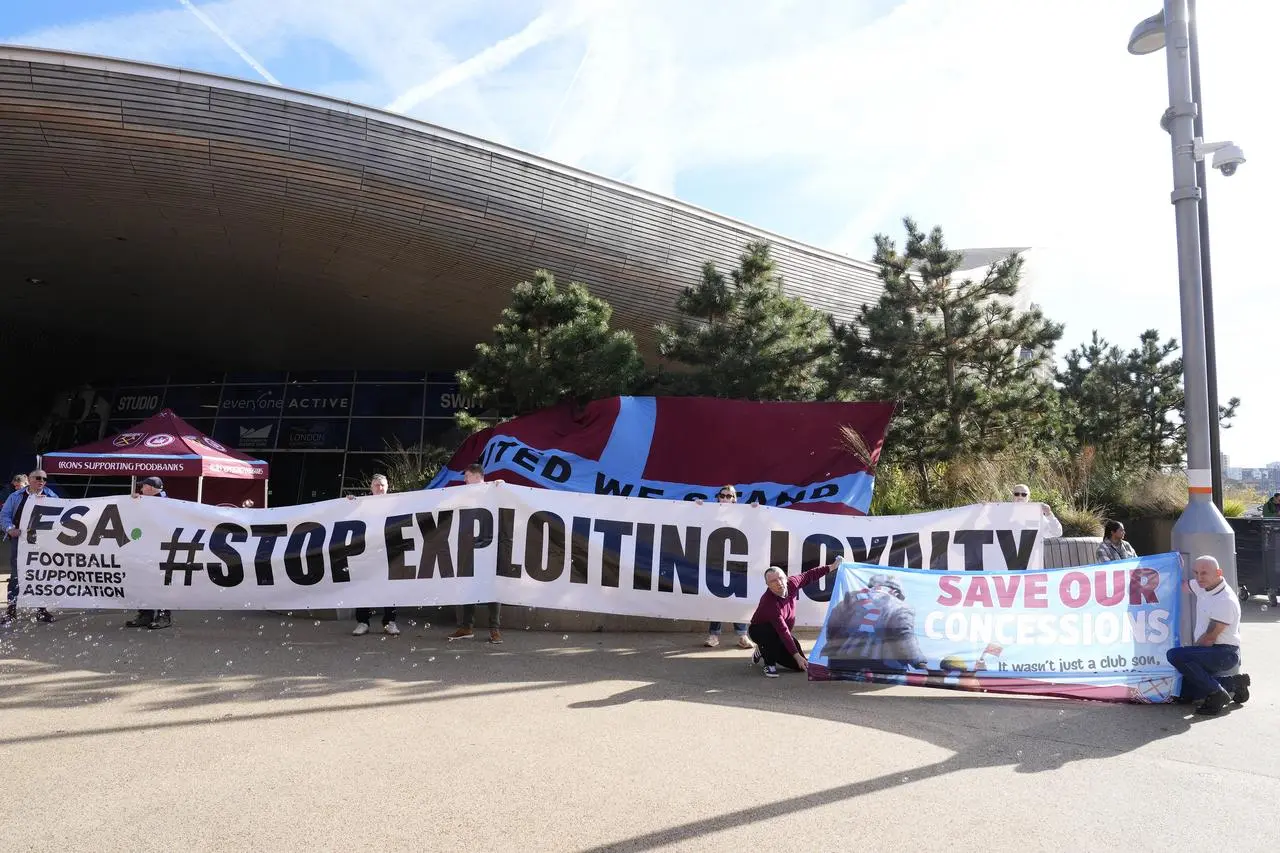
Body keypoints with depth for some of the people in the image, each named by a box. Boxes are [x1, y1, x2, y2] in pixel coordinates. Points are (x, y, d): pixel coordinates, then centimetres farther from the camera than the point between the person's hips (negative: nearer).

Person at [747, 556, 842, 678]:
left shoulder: (791, 583, -19)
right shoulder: (769, 602, -38)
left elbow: (808, 576, 3)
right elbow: (783, 631, -39)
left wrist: (831, 567, 4)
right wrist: (797, 656, -40)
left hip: (779, 632, 7)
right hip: (759, 631, -7)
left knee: (801, 666, -1)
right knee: (774, 633, -42)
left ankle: (765, 651, 21)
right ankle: (769, 664, -16)